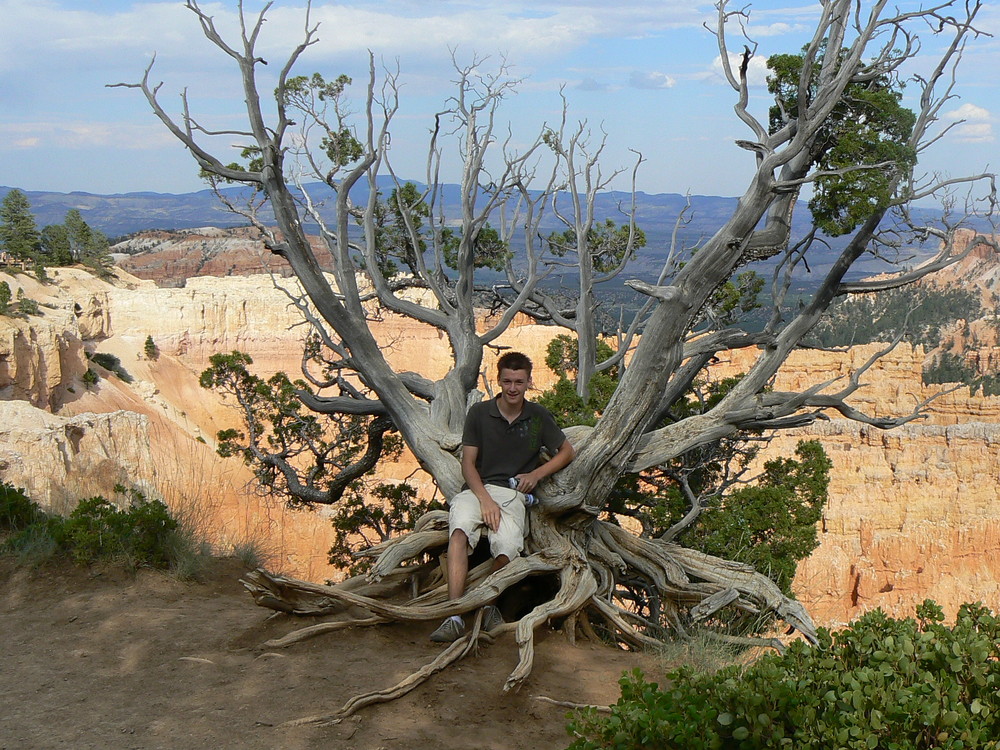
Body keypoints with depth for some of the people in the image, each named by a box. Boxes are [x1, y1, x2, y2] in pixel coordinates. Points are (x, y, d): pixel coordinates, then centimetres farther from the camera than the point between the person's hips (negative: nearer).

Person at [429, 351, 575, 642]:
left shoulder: (538, 416, 11)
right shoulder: (479, 413, 7)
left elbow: (567, 452, 22)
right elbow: (468, 463, 3)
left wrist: (537, 474, 6)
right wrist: (485, 499, -13)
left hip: (512, 493, 1)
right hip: (477, 489, -1)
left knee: (507, 546, -32)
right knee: (459, 531, -35)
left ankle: (488, 605, -5)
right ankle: (455, 616, -41)